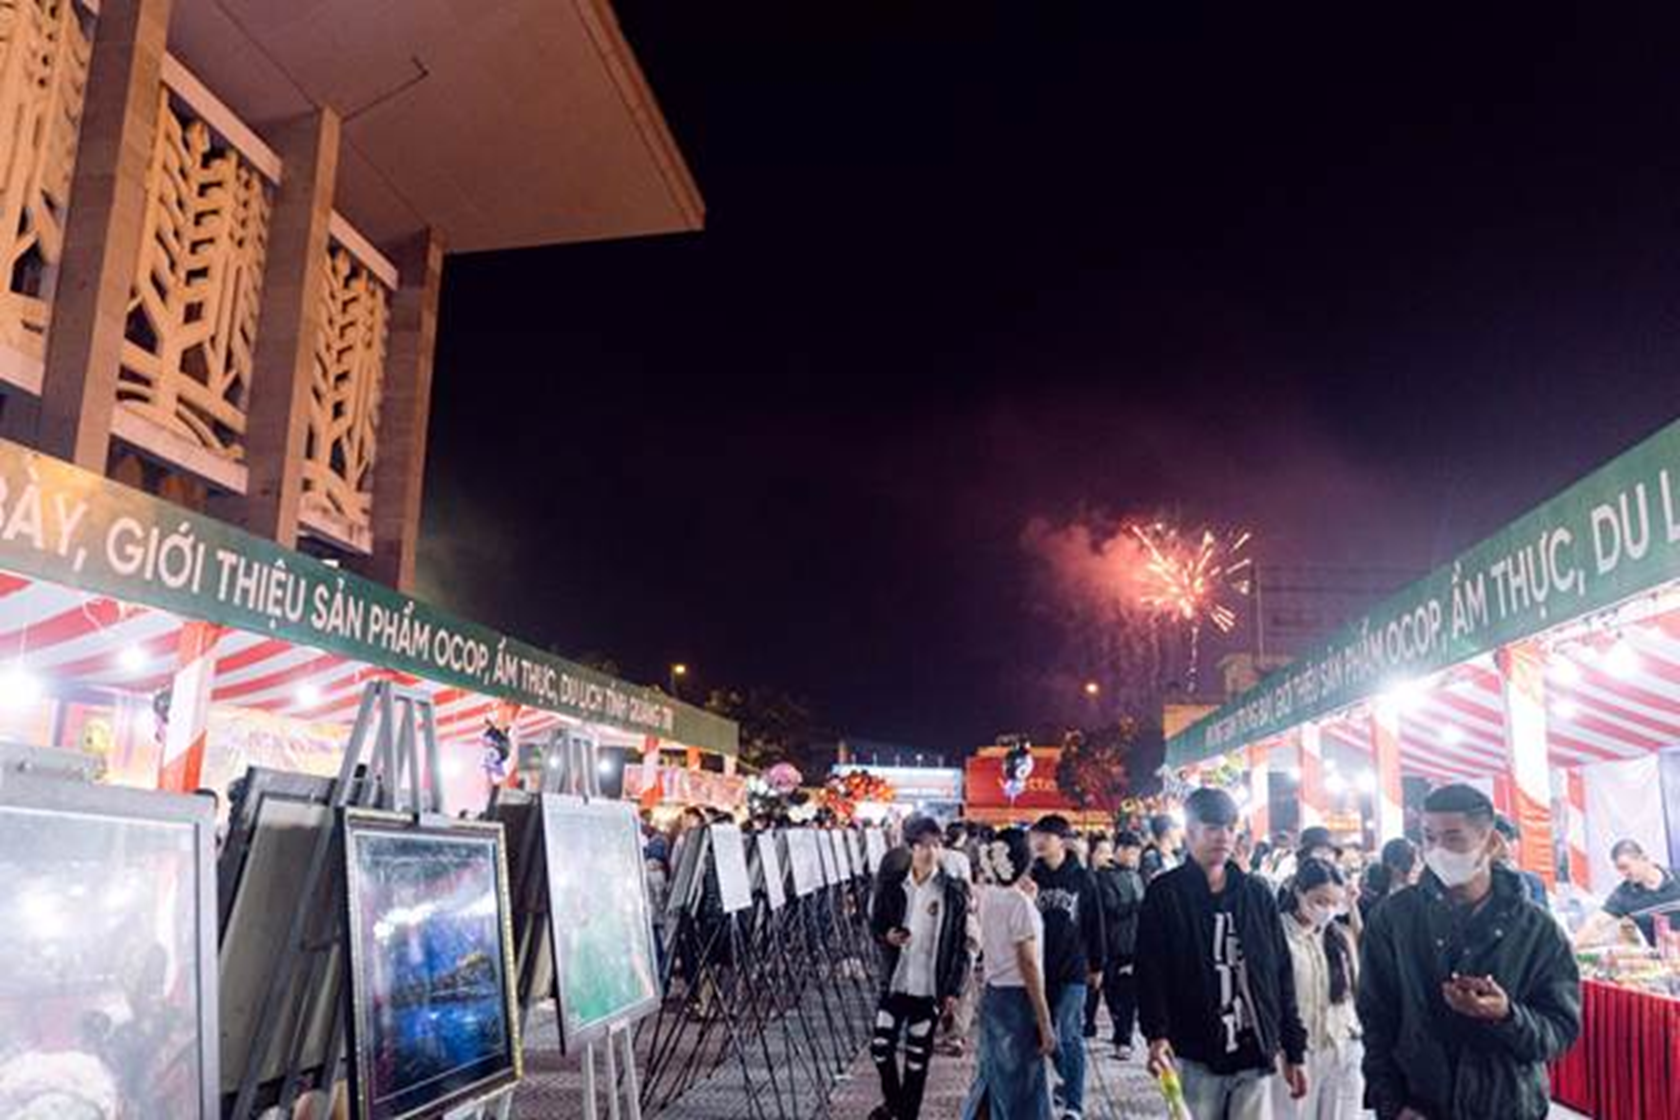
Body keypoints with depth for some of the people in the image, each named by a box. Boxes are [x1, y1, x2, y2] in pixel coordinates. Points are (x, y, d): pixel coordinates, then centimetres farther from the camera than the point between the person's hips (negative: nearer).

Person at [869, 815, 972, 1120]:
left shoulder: (953, 891, -8)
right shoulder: (892, 884, -3)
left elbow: (961, 944, -4)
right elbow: (875, 922, 9)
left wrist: (954, 989, -6)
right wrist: (886, 935, -14)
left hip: (930, 986, -2)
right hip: (894, 981, 2)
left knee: (917, 1055, 8)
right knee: (881, 1045, 7)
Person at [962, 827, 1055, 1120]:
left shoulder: (989, 896, 4)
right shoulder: (1020, 902, -18)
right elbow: (1028, 966, -18)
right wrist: (1045, 1023, -15)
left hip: (992, 996, 8)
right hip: (1017, 1000, -8)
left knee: (993, 1078, 19)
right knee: (1023, 1088, 4)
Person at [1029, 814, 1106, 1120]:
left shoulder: (1082, 879, -4)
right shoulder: (1033, 877, 1)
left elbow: (1094, 925, 2)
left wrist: (1097, 965, 4)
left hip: (1072, 970, -3)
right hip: (1039, 968, 3)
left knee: (1068, 1036, -3)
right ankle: (1070, 1081, 32)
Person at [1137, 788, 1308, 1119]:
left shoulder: (1257, 893, 8)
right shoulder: (1165, 894, -2)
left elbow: (1282, 974, 10)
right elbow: (1150, 971, -8)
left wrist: (1295, 1049, 8)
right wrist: (1156, 1035, -22)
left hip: (1254, 1056, 3)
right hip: (1195, 1057, -2)